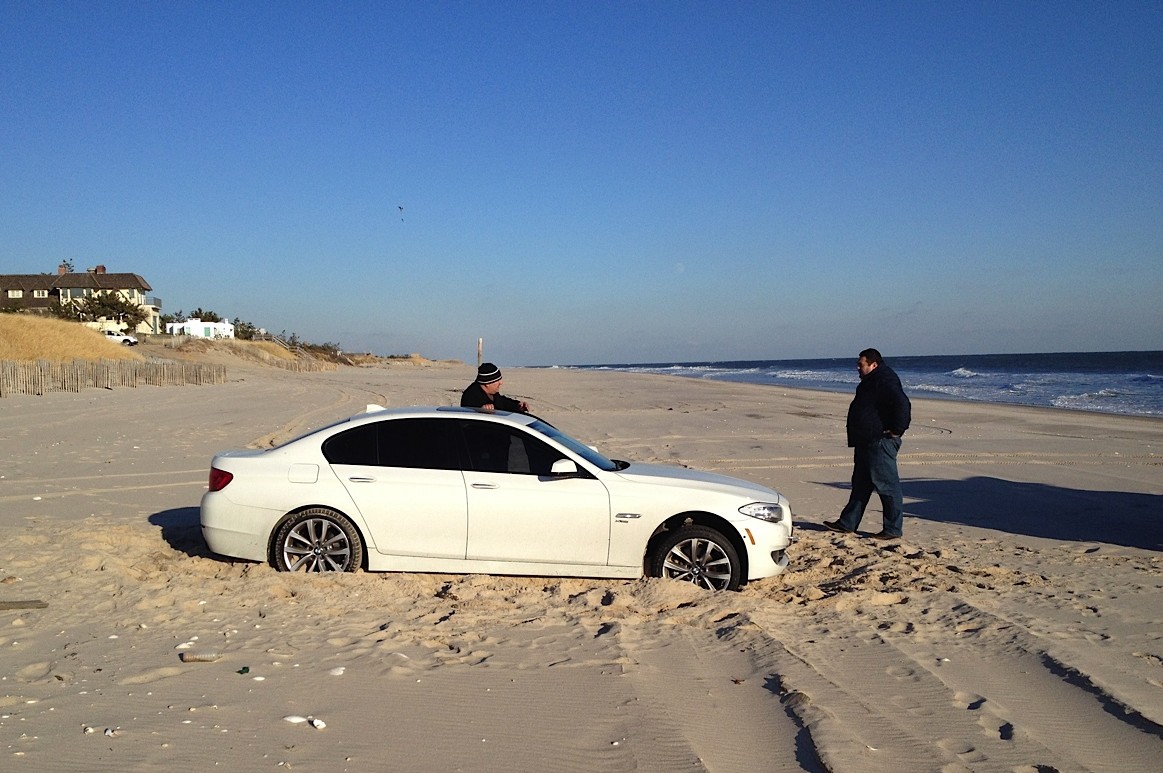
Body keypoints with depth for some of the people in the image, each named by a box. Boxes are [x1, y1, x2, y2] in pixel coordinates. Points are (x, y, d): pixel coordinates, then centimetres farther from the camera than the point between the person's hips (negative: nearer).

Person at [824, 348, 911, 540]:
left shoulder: (885, 382, -17)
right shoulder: (870, 382, 17)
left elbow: (902, 405, -29)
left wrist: (896, 430, -23)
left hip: (881, 443, -11)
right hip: (866, 442, 11)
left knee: (887, 485, -4)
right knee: (860, 484, 15)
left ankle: (893, 529, 3)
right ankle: (847, 524, 23)